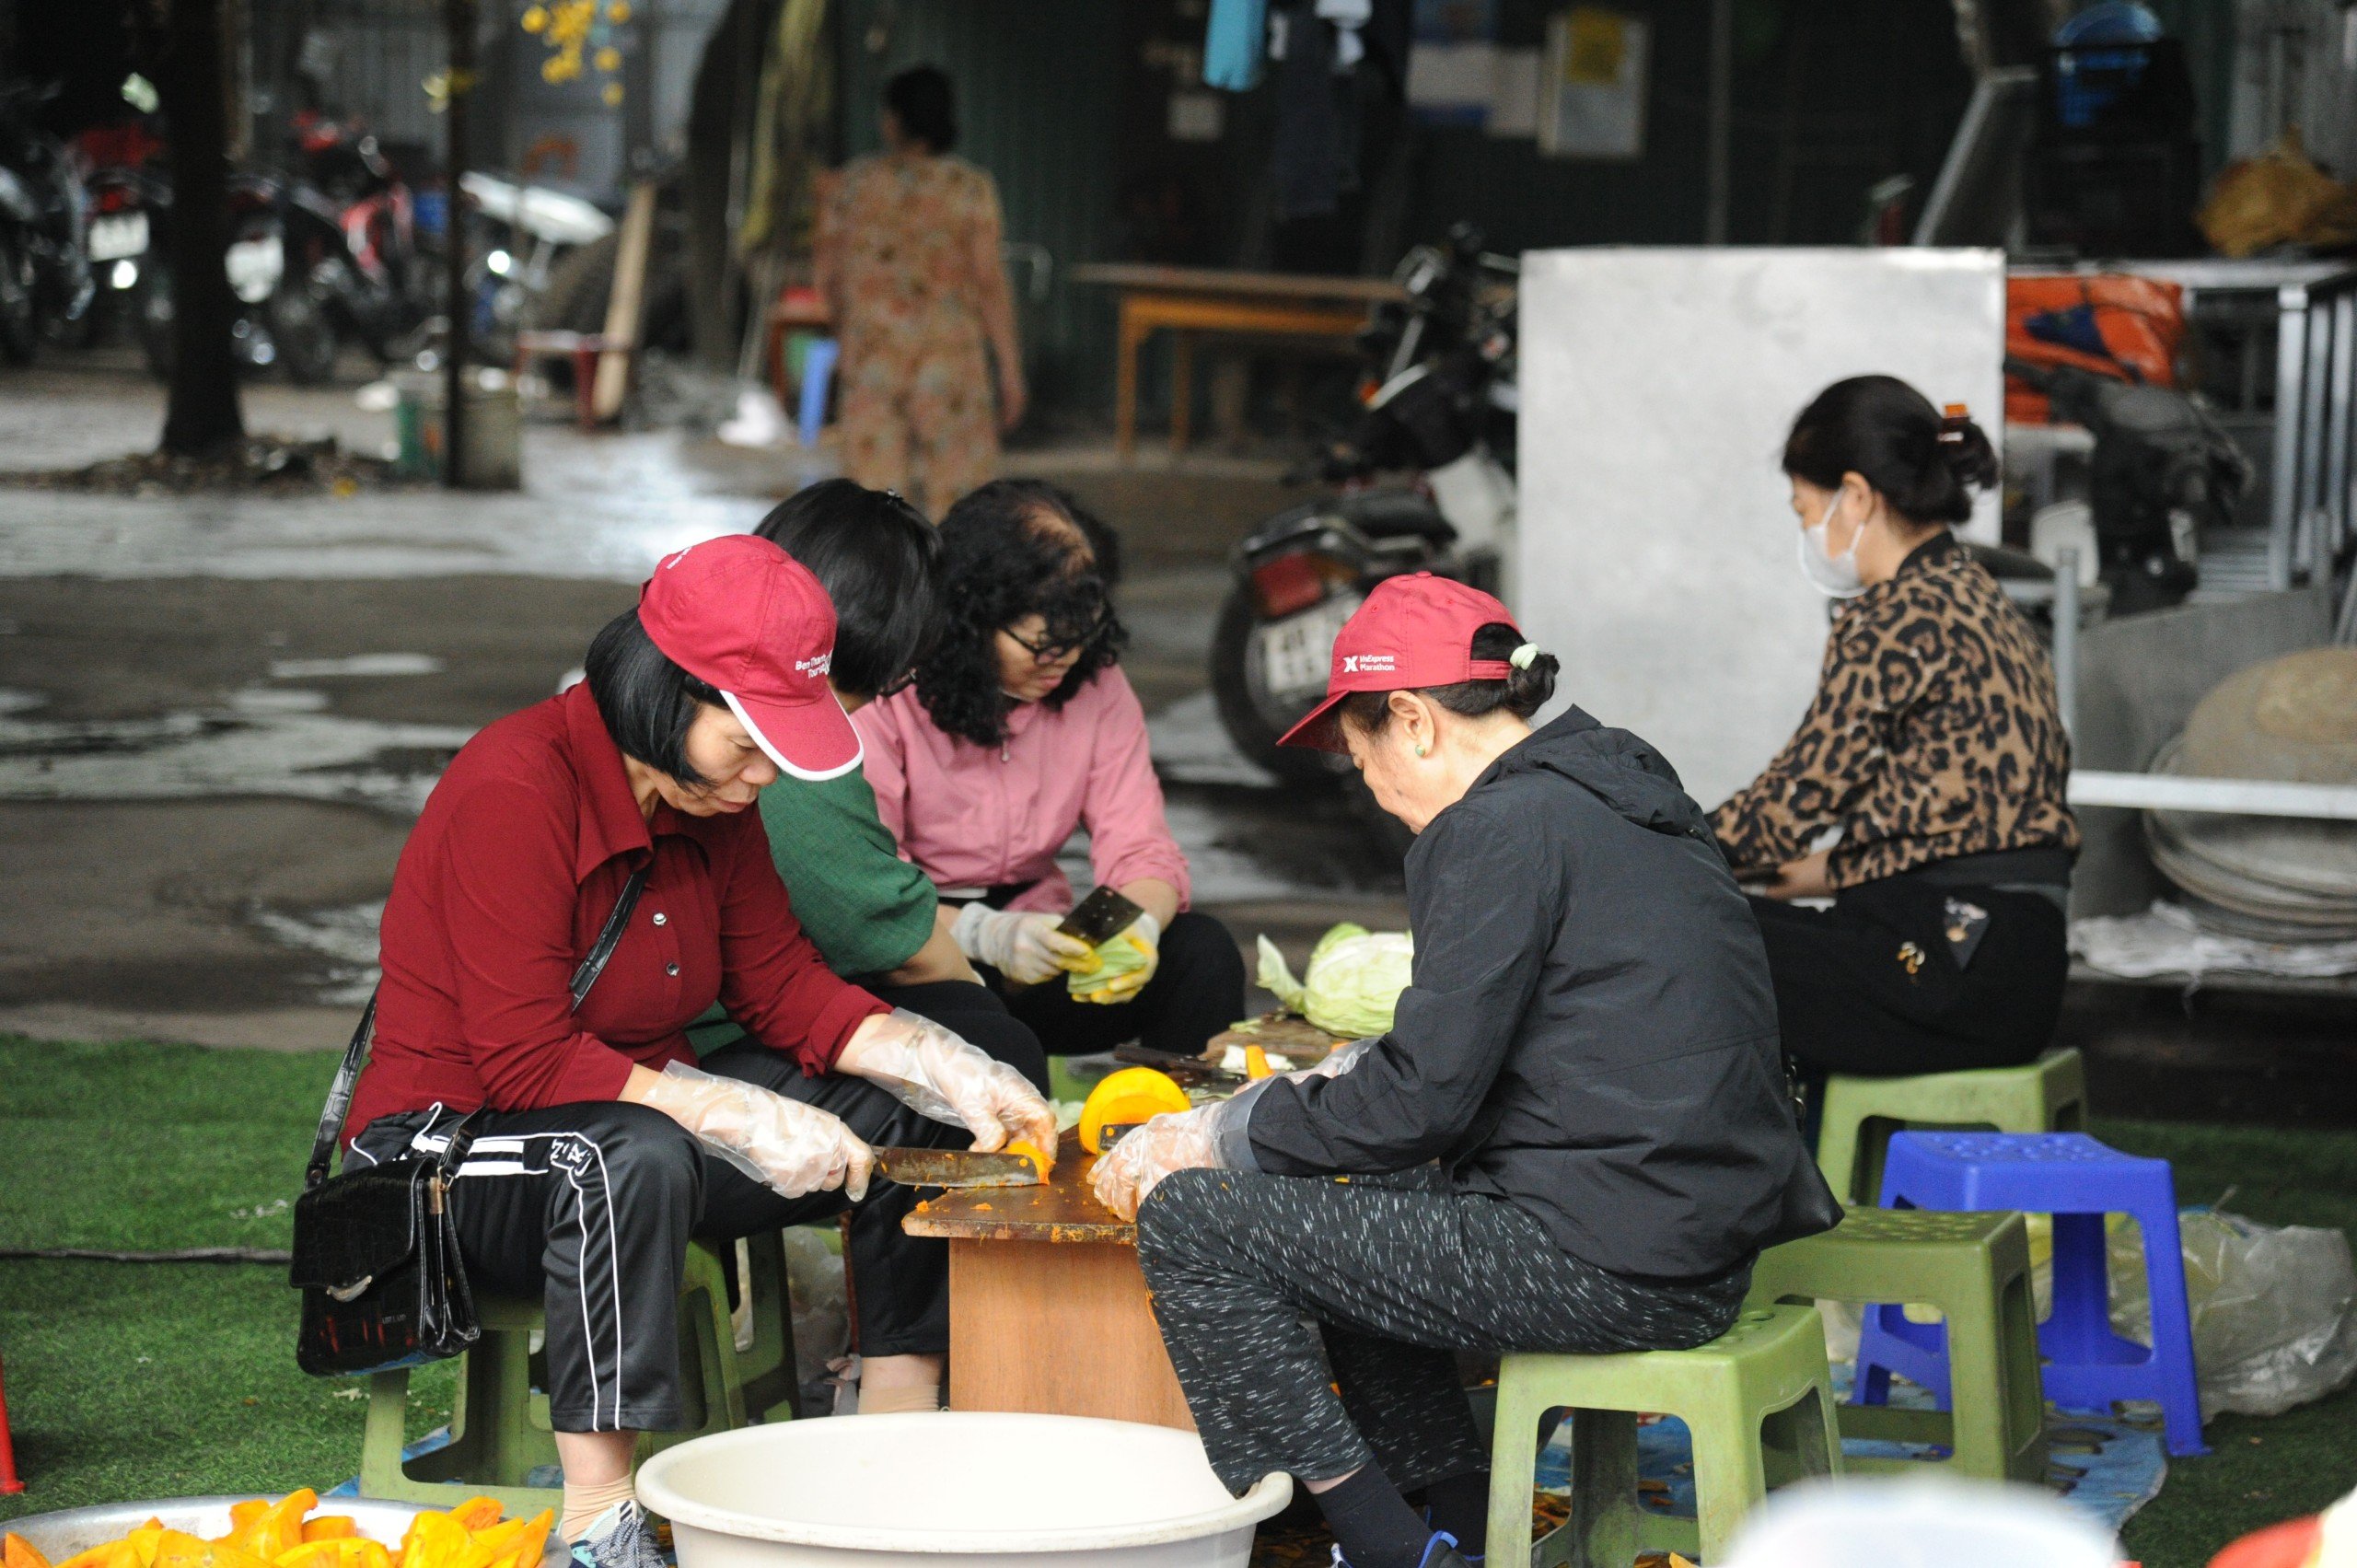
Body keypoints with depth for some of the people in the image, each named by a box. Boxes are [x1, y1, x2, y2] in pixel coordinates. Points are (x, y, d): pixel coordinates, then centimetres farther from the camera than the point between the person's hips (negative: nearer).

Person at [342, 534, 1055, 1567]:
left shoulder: (712, 796, 2)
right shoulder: (512, 789, -24)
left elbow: (785, 987, 6)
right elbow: (529, 1061, -27)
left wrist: (960, 1077, -8)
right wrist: (746, 1120, -30)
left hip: (637, 1108, 9)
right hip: (451, 1149, -9)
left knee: (902, 1115, -2)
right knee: (633, 1157, -40)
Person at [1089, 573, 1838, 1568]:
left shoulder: (1503, 828, -12)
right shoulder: (1614, 794, 15)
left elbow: (1424, 1100, -15)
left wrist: (1216, 1138, -3)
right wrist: (1347, 1074, 31)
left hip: (1613, 1271, -10)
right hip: (1697, 1242, 10)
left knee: (1188, 1226, -7)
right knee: (1337, 1210, 28)